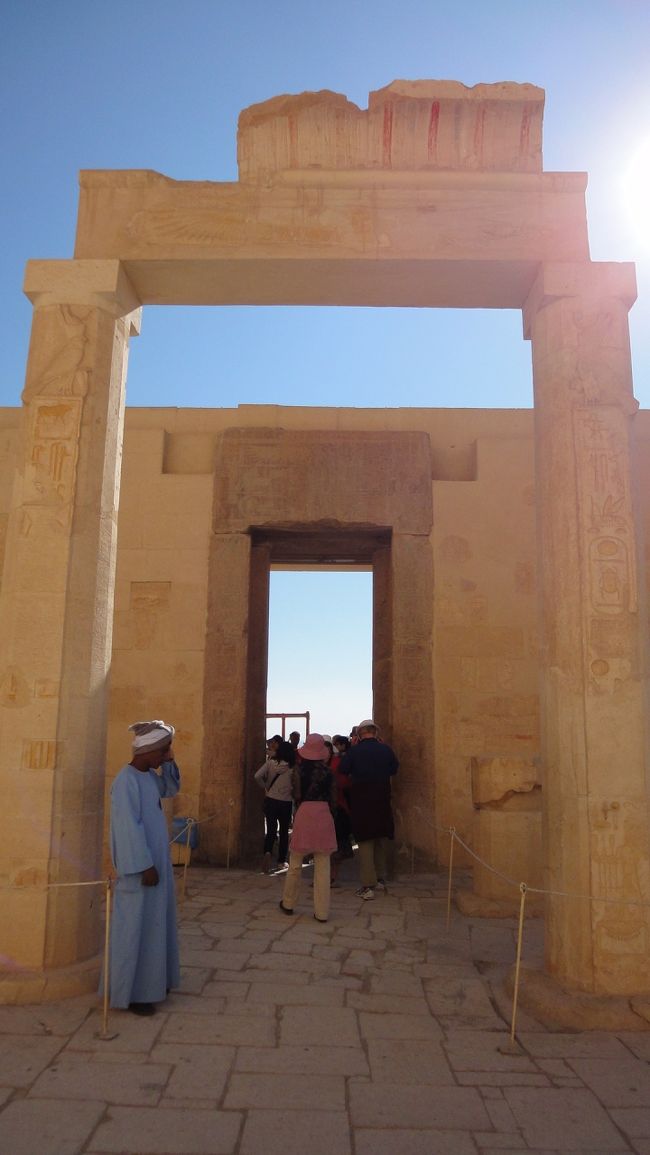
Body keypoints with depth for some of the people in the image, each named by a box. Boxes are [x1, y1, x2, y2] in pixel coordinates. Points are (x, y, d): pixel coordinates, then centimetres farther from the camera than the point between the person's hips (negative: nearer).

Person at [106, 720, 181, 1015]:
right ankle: (131, 993, 13)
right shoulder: (127, 780, -20)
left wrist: (169, 763, 7)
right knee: (135, 926, 1)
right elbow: (129, 827, -22)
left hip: (156, 861, 9)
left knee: (154, 922, 16)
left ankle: (150, 982, 29)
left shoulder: (149, 775, 6)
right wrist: (144, 865, -21)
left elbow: (171, 789, 24)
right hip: (140, 867, -9)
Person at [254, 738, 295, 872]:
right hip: (286, 802, -1)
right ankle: (282, 860, 21)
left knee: (271, 830, 8)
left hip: (270, 800, 1)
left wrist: (265, 787, 1)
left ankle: (268, 852, -19)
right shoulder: (292, 767, -11)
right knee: (284, 831, 16)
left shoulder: (270, 762, -6)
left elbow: (257, 776, -14)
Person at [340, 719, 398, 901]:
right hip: (382, 799, 3)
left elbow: (343, 770, -1)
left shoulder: (354, 751, -13)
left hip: (361, 800, -3)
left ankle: (368, 886, -2)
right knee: (381, 840, 18)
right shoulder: (386, 749, -5)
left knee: (365, 842, 2)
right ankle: (380, 879, 28)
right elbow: (394, 769, 7)